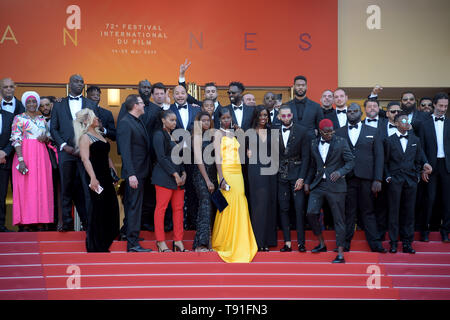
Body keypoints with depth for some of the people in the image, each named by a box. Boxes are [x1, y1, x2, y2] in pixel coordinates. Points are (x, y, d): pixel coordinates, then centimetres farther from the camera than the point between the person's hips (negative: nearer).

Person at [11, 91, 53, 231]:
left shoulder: (42, 119, 16)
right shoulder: (19, 118, 1)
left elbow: (49, 138, 21)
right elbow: (16, 140, -7)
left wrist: (45, 138, -4)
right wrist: (21, 160, -18)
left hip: (41, 156, 5)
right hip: (25, 154, -4)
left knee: (42, 187, 2)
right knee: (26, 187, -4)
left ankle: (40, 221, 6)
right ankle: (26, 223, -1)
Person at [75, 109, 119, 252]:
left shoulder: (99, 134, 19)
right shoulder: (85, 137, -7)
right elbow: (85, 159, -16)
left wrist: (114, 171, 19)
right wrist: (93, 178, -25)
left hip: (106, 176, 8)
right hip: (96, 177, -8)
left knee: (110, 207, 8)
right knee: (98, 209, -3)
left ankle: (104, 243, 19)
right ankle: (94, 245, 8)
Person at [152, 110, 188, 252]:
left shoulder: (174, 136, 20)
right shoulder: (159, 135, -4)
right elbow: (161, 158, -12)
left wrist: (183, 173, 6)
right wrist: (175, 174, -14)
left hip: (178, 177, 8)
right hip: (164, 177, -8)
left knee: (179, 208, 5)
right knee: (161, 208, -4)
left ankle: (178, 241, 9)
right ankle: (161, 242, 1)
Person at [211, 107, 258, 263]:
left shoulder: (233, 134, 20)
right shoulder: (219, 133, 0)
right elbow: (217, 157, -9)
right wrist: (221, 178, -18)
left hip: (238, 173, 6)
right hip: (226, 173, -6)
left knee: (240, 208, 1)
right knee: (227, 207, -10)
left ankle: (238, 243, 9)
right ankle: (221, 243, 1)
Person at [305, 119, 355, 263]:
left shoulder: (341, 142, -2)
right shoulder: (314, 144, 11)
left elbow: (350, 162, -4)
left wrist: (340, 172, -21)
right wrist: (307, 182, 16)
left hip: (335, 186, -4)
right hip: (318, 185, 4)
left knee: (338, 219, -1)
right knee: (311, 213, -8)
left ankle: (340, 254, 4)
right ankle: (322, 243, 14)